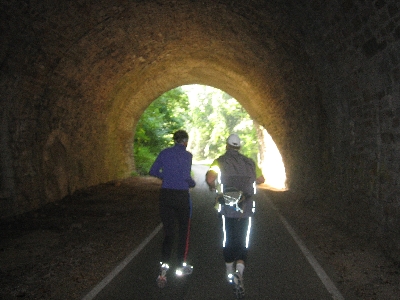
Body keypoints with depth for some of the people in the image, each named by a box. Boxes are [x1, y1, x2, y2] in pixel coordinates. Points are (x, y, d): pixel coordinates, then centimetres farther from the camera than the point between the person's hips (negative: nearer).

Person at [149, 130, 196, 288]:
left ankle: (163, 268, -1)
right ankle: (181, 266, 25)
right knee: (183, 231, 16)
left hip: (166, 195, 4)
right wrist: (192, 183, 2)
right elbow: (186, 176, -19)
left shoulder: (164, 153, 4)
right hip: (181, 196, -4)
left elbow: (153, 171, 5)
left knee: (168, 232, 11)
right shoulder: (186, 154, -9)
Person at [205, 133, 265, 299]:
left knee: (228, 240, 16)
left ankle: (230, 273, 28)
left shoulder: (220, 161, -4)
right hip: (245, 209, 1)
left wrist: (213, 186, 2)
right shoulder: (249, 162, 4)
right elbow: (261, 179, 9)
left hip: (226, 209, -1)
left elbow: (210, 178, -19)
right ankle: (239, 271, -12)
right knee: (242, 241, 9)